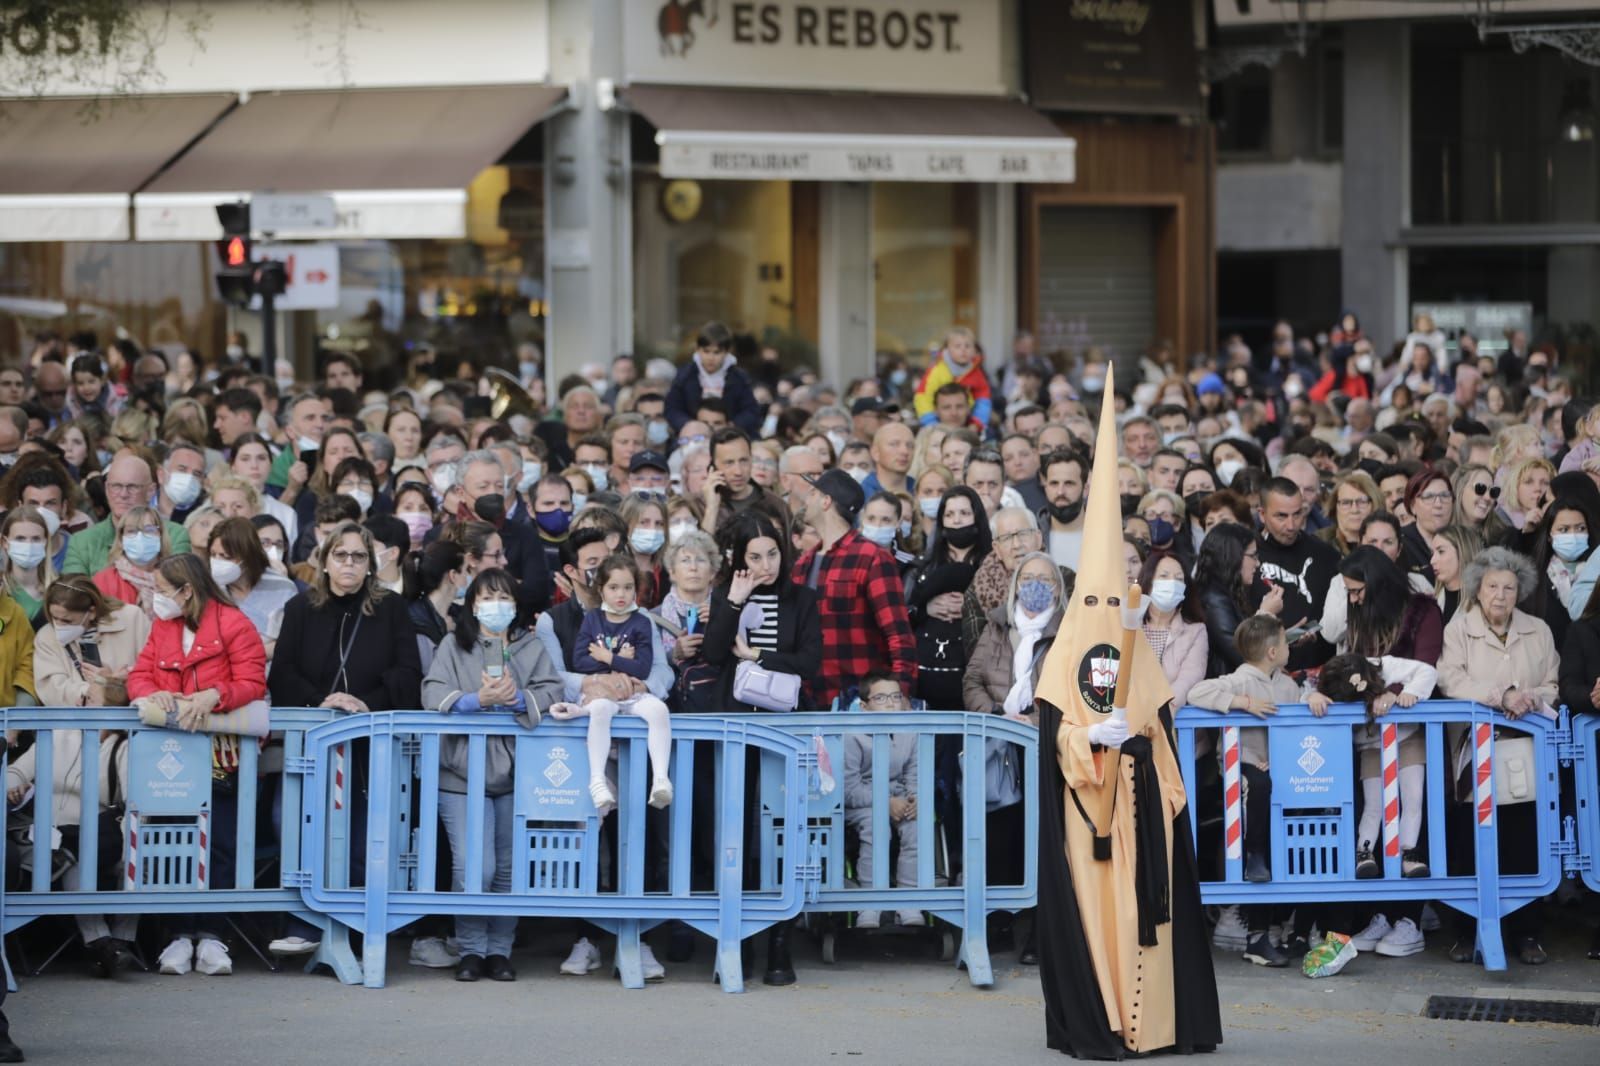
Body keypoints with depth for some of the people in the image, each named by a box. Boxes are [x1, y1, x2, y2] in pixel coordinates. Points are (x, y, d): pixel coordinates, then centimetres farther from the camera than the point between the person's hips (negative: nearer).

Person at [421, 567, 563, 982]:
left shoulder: (532, 648, 15)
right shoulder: (454, 647, 11)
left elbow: (551, 691, 0)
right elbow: (433, 694, -5)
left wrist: (517, 698, -19)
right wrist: (480, 699, -20)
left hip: (516, 772, 2)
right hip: (463, 771, -2)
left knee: (510, 868, 2)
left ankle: (499, 949, 13)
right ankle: (471, 950, 2)